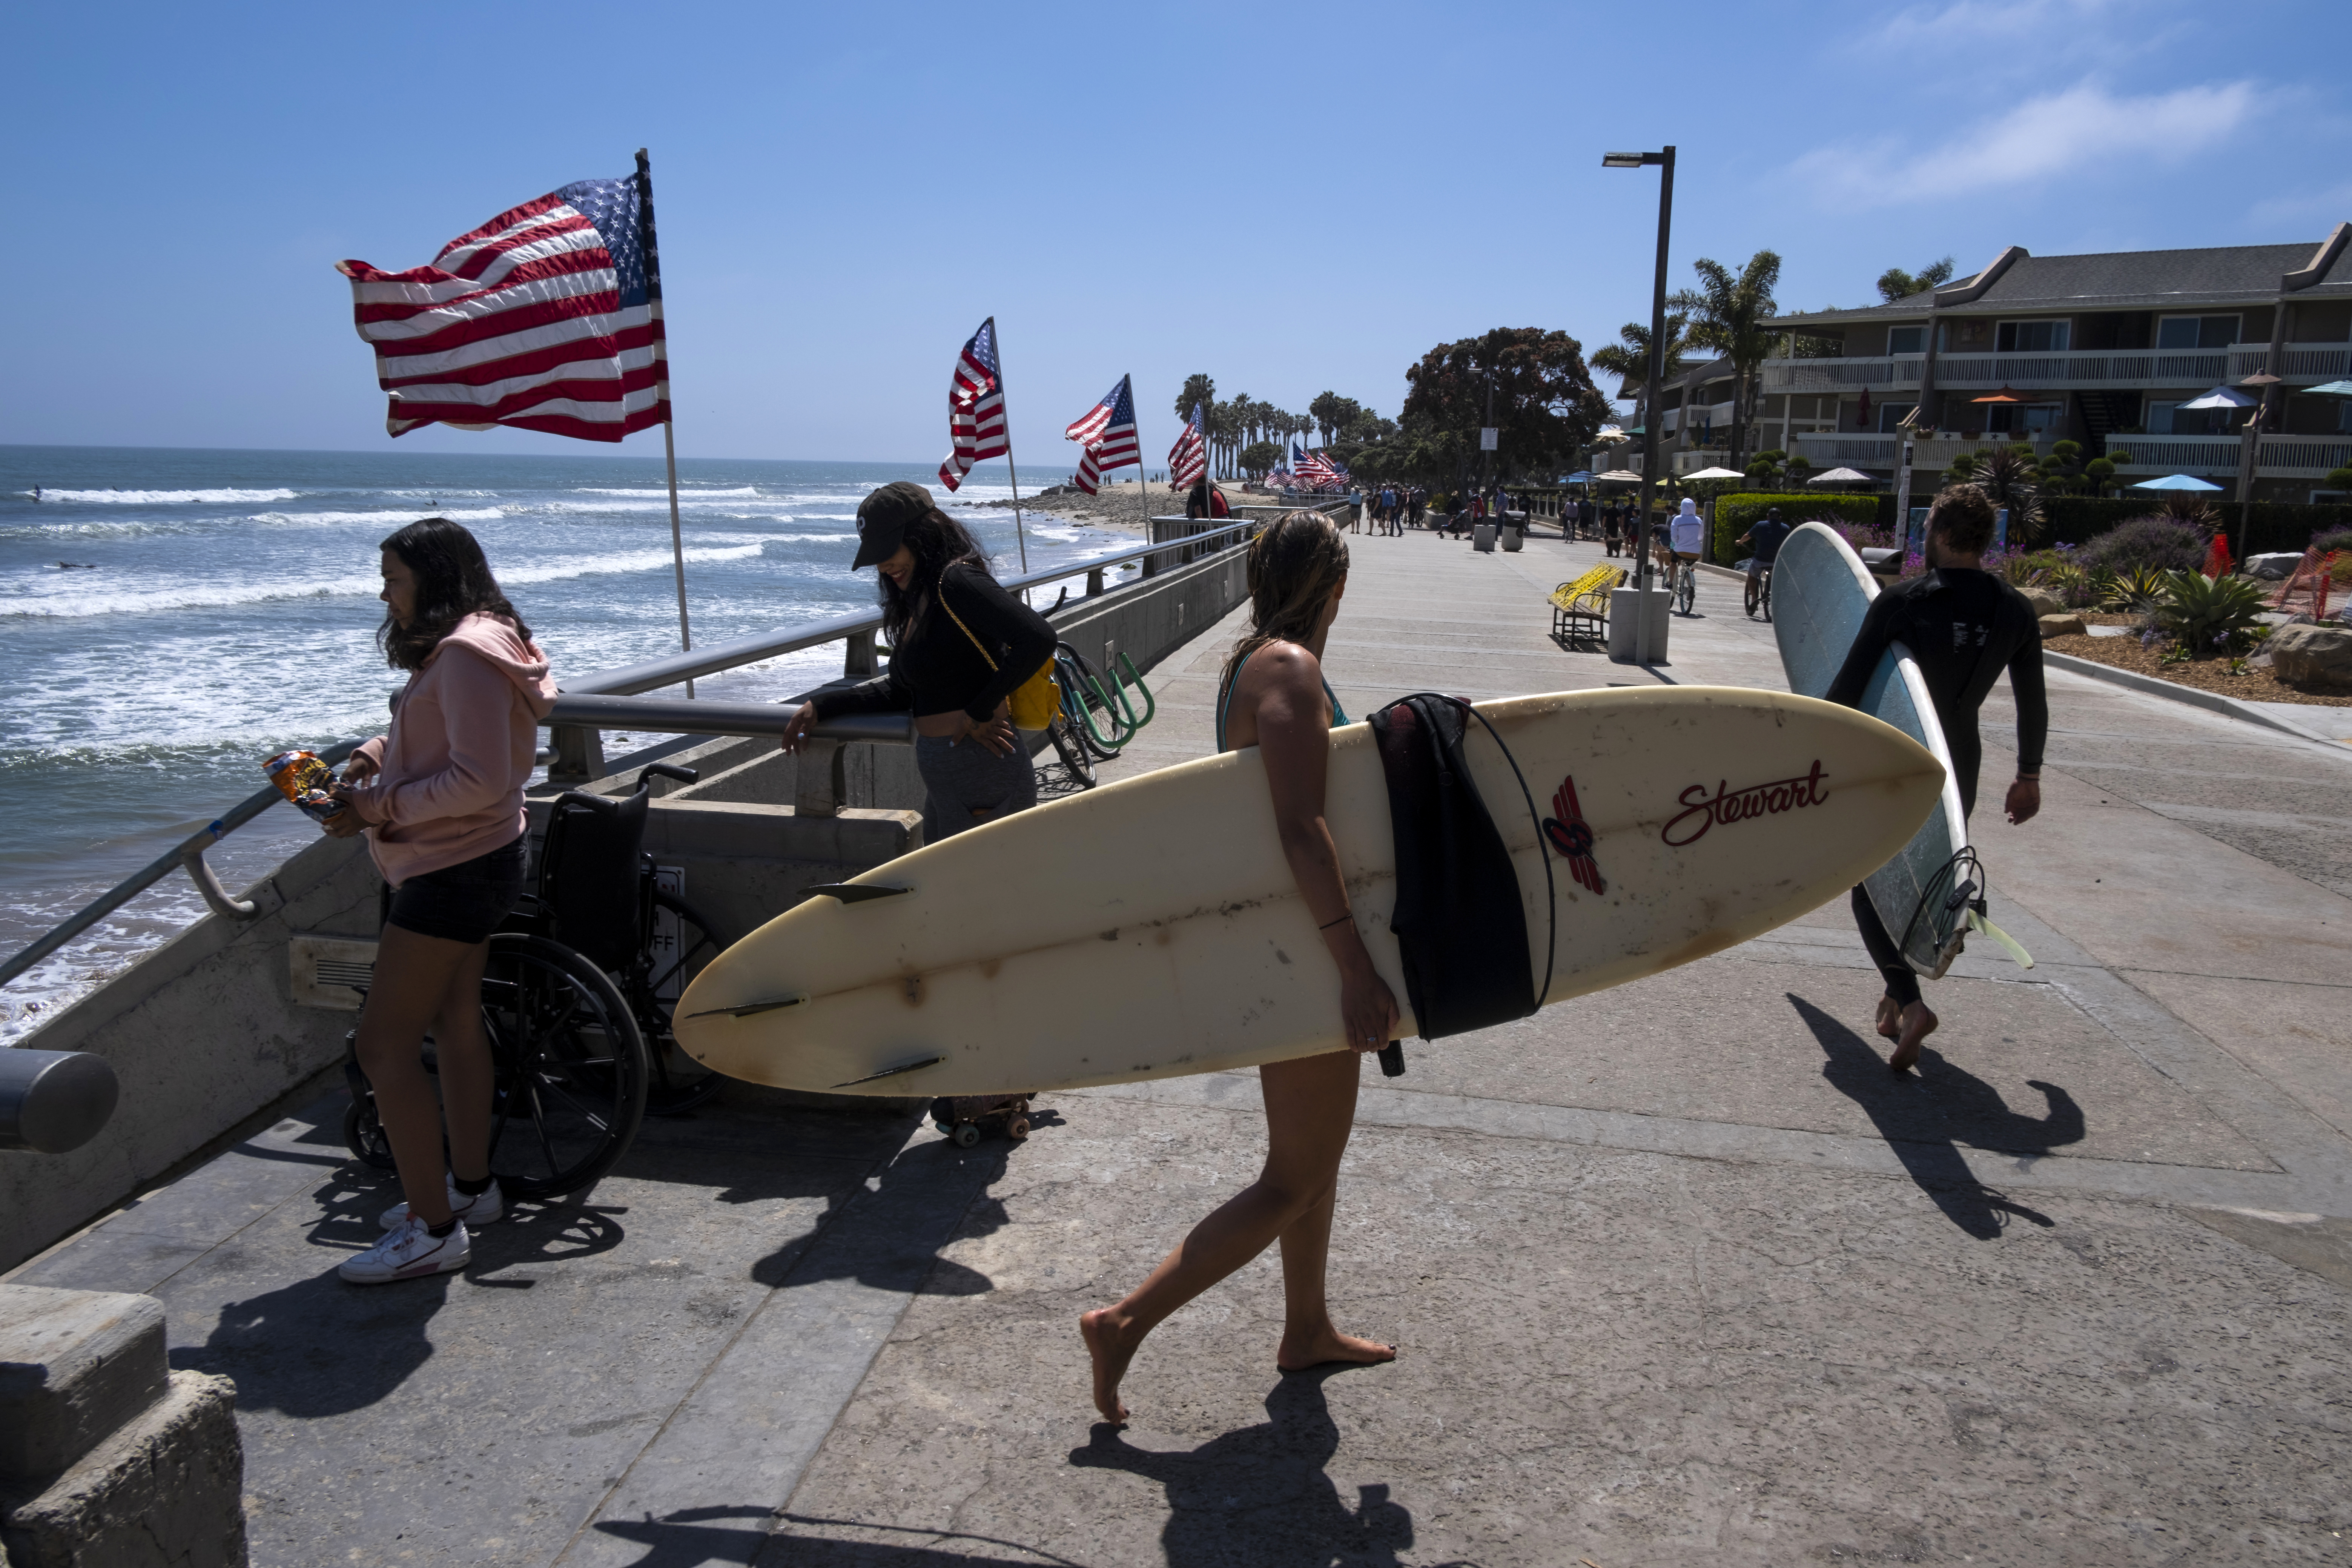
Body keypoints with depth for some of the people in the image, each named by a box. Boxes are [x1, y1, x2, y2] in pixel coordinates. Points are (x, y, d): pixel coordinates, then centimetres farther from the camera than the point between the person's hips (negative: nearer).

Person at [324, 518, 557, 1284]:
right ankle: (471, 1186, 34)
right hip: (464, 865, 11)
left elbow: (479, 780, -26)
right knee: (455, 1022, 20)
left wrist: (383, 805, -19)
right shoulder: (457, 648, 14)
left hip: (455, 870, -11)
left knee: (383, 1042, -8)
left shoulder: (466, 654, -20)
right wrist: (377, 753, 3)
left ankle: (434, 1230, 0)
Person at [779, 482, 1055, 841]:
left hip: (982, 775, -10)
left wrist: (980, 713, -21)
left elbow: (1038, 637, -29)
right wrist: (821, 705, 14)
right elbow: (901, 690, 21)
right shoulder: (921, 599, 14)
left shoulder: (958, 580, -15)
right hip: (943, 778, 10)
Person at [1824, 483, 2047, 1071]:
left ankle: (1910, 1003, -14)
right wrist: (2029, 776, 20)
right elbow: (2033, 703, 8)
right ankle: (1897, 999, 25)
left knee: (1873, 887, 4)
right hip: (1959, 769, 4)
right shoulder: (2015, 611, 0)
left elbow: (1848, 686, -14)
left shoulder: (1901, 601, -14)